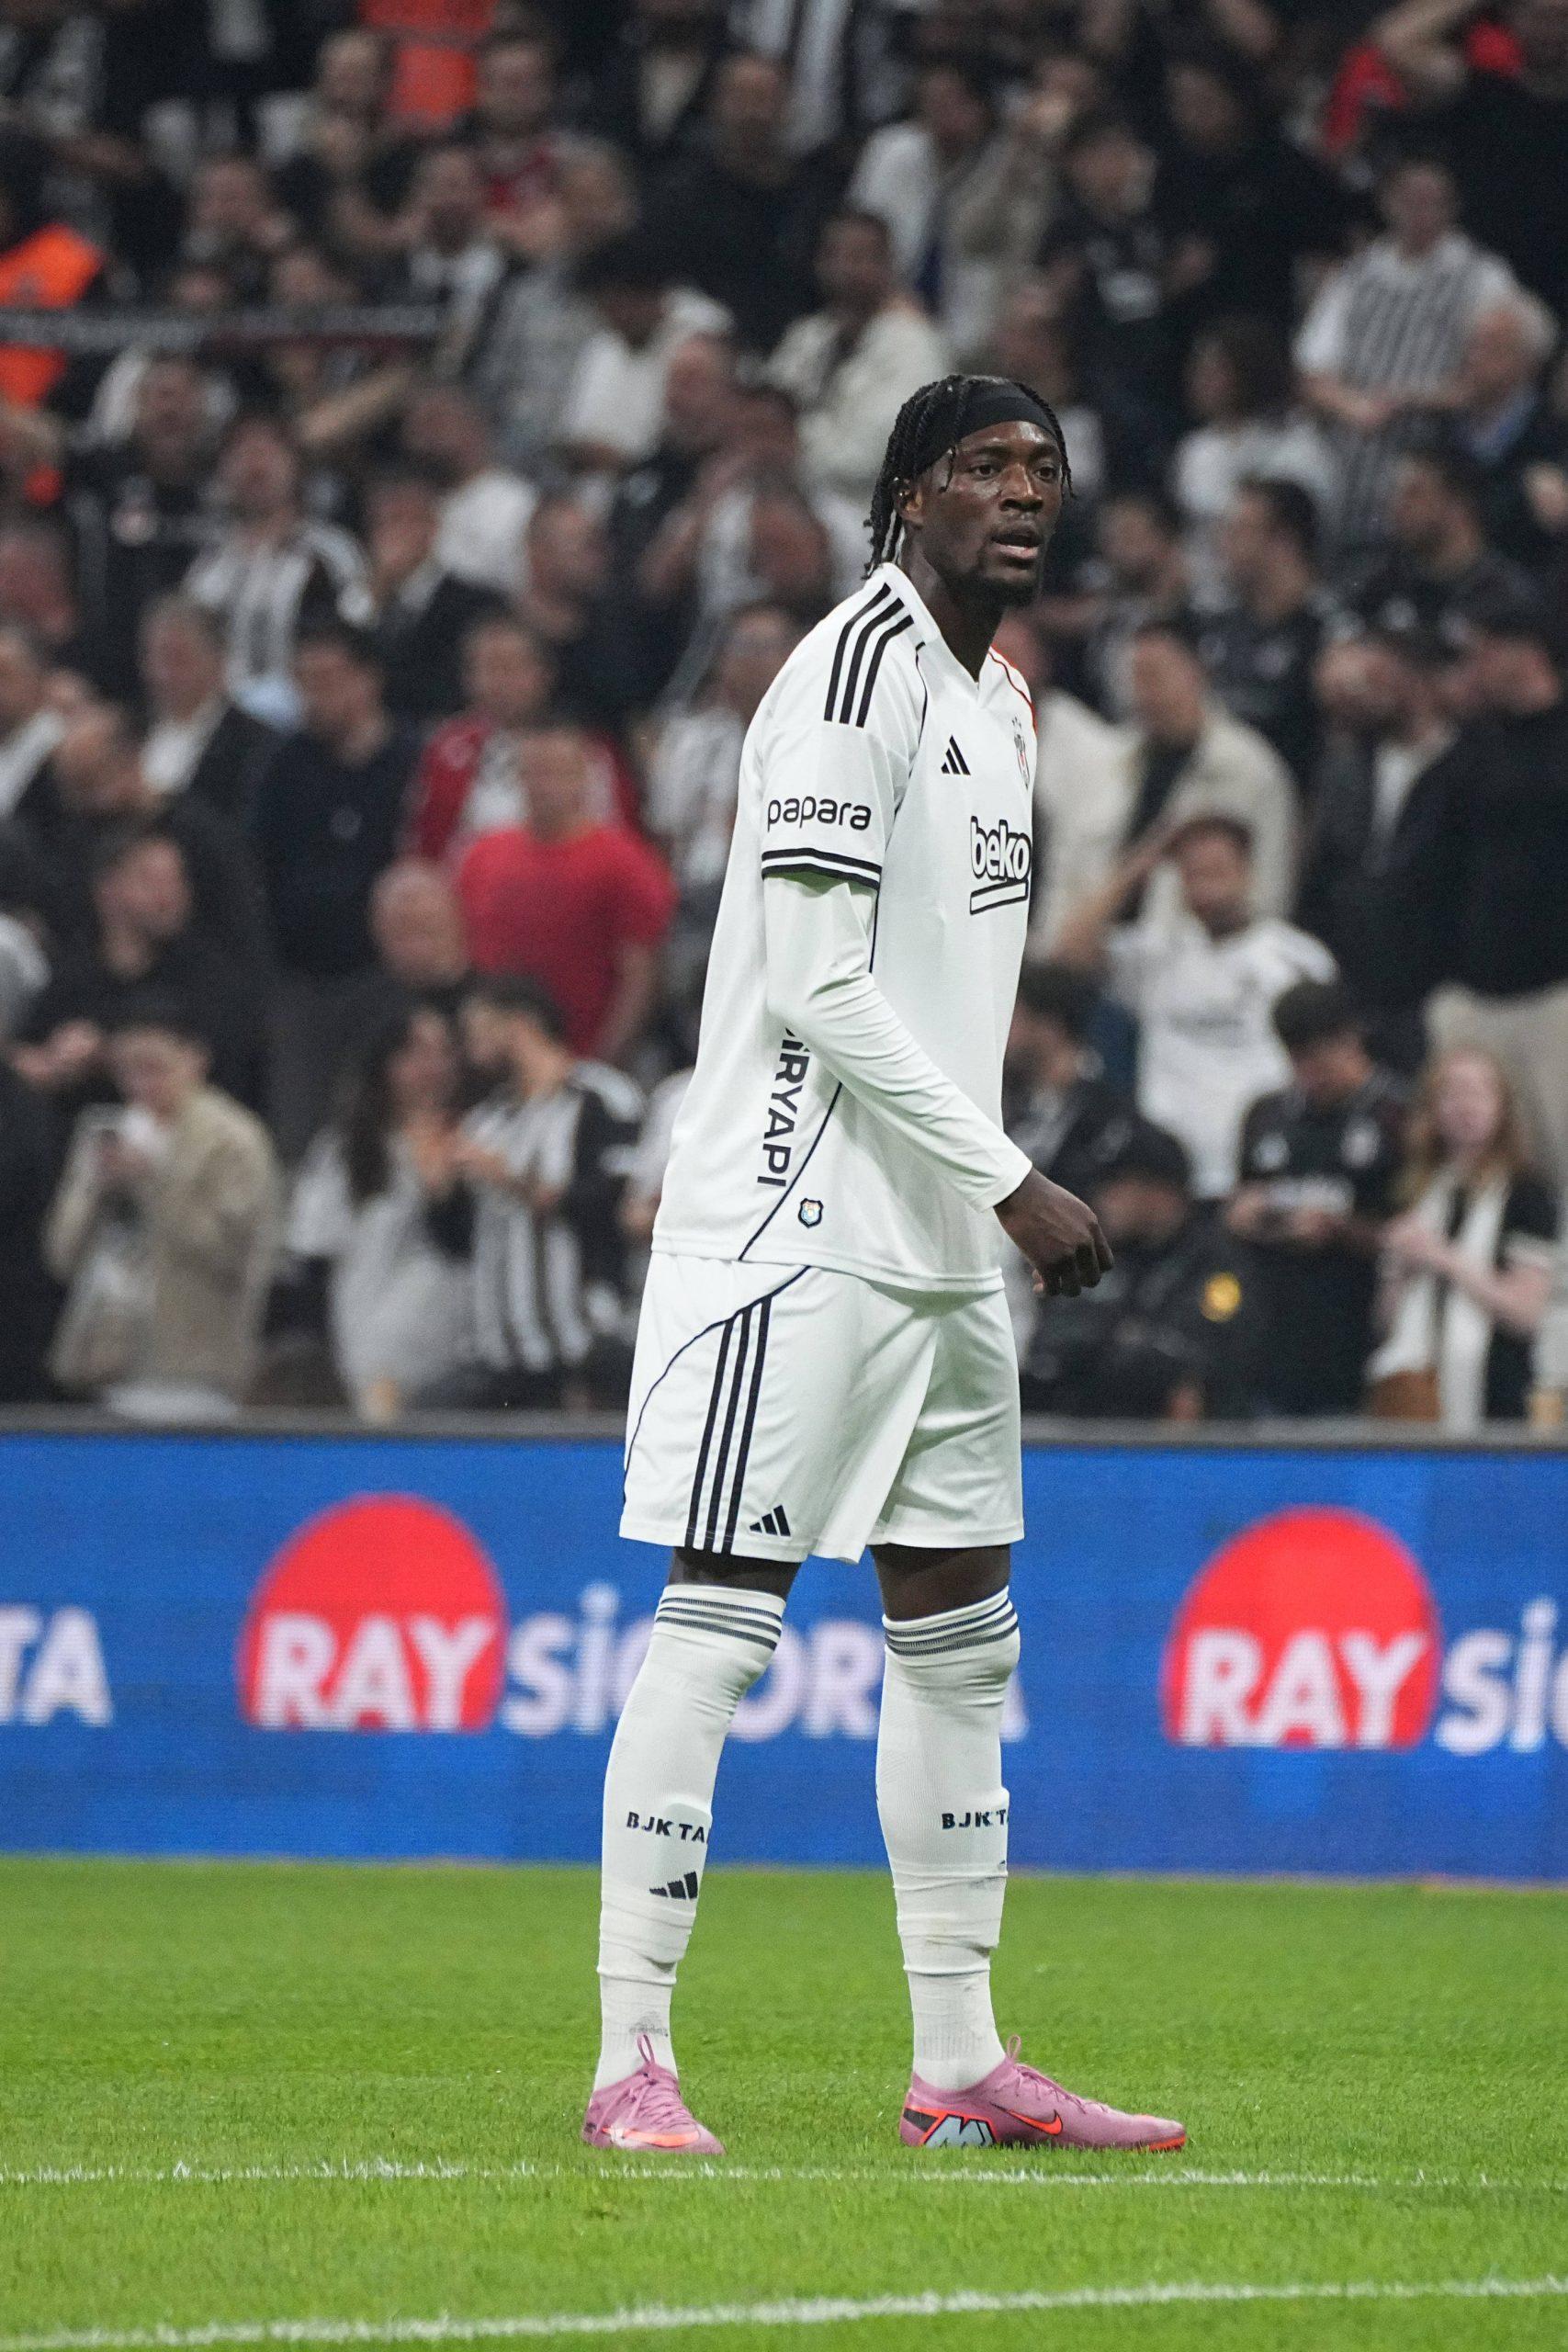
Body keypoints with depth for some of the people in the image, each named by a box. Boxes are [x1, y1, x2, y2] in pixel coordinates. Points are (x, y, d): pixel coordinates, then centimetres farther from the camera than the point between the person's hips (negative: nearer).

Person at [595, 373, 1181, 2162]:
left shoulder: (996, 701, 18)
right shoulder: (859, 672, -12)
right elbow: (815, 985, -18)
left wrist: (998, 1206, 16)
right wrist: (1010, 1180, -19)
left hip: (940, 1253, 10)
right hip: (799, 1226, -10)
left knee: (959, 1636, 10)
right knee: (720, 1613, -10)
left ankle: (959, 2065, 15)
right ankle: (630, 2062, -9)